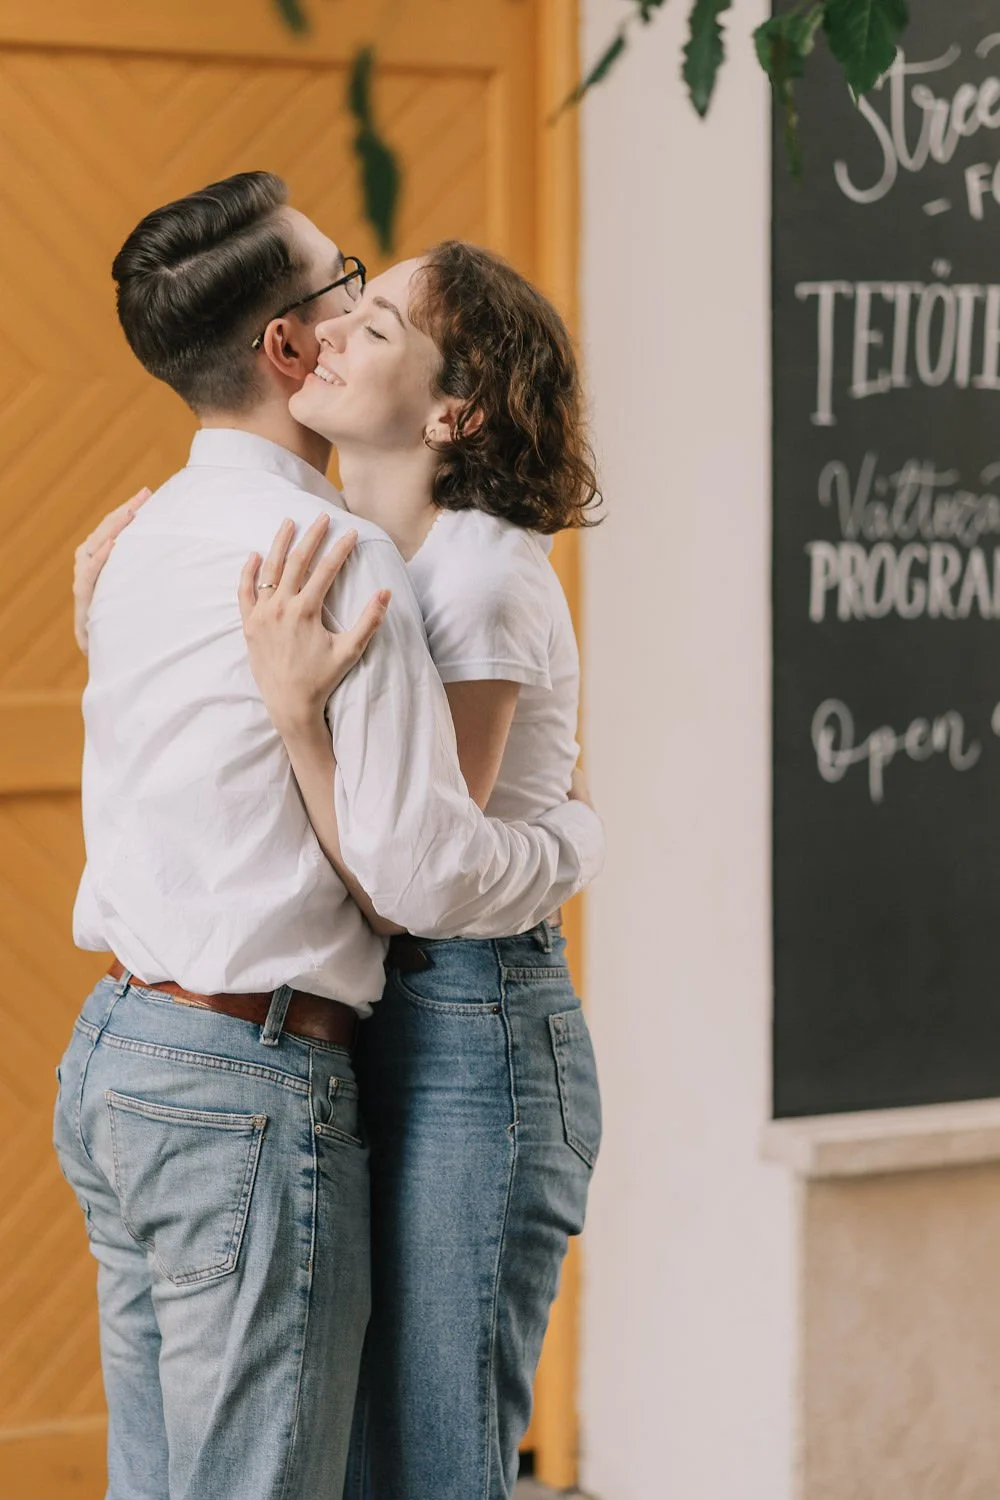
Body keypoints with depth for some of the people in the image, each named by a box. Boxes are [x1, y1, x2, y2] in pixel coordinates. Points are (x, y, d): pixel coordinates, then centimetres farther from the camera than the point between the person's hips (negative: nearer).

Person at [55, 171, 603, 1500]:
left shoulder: (148, 535, 12)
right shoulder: (342, 555, -16)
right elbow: (423, 869, -18)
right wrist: (578, 837, 0)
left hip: (113, 1052, 9)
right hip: (249, 1084, -9)